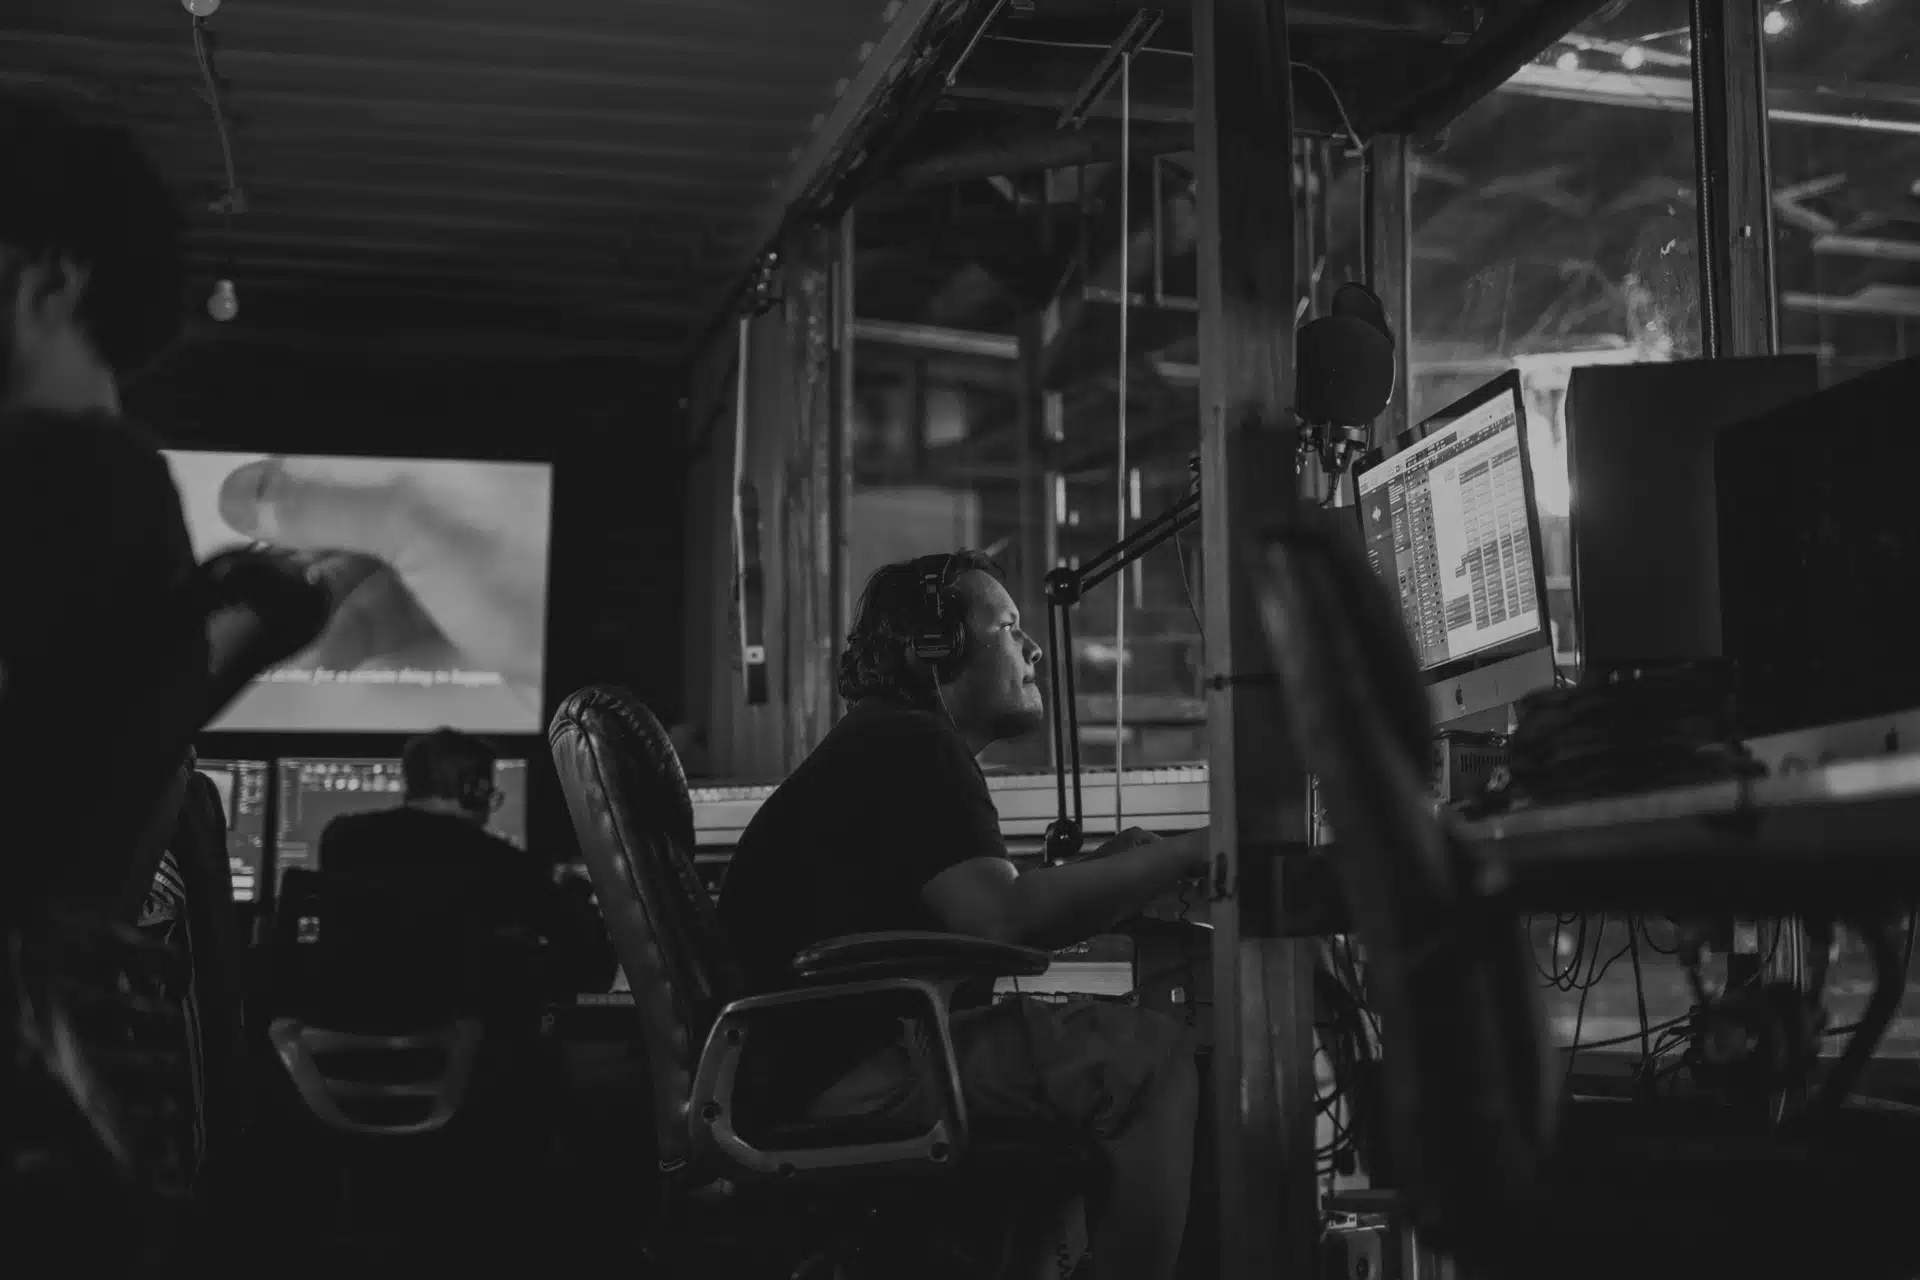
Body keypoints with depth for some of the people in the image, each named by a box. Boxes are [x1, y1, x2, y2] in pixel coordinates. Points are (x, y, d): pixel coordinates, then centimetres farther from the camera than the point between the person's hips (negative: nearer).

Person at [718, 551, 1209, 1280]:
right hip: (846, 1062, -11)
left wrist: (1101, 875, 11)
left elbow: (978, 925, 22)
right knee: (1156, 1057, -14)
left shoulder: (887, 744, 24)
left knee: (1120, 1040, 21)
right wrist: (1184, 855, -14)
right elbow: (999, 919, -22)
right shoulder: (911, 745, -9)